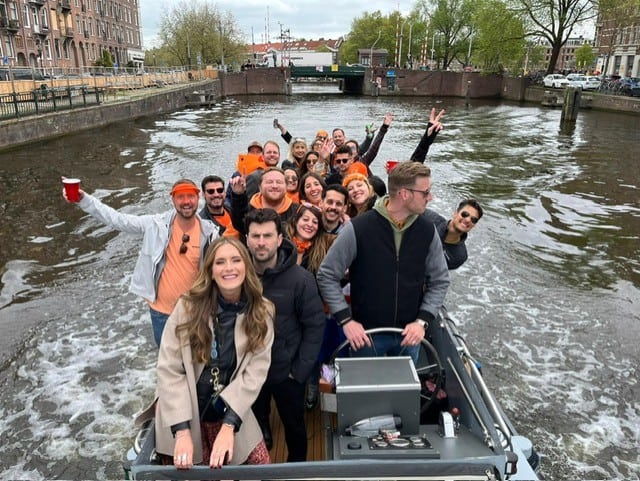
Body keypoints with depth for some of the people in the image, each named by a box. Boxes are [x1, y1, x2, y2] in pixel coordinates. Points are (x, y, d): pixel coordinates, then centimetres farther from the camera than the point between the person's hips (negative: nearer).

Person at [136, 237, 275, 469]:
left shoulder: (261, 312, -9)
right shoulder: (188, 306, -14)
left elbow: (256, 370, -13)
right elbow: (169, 370, -15)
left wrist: (228, 425, -21)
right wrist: (182, 431, -21)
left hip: (230, 414, 2)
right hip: (182, 417, -1)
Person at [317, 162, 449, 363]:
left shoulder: (427, 231, -6)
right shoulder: (358, 228, -18)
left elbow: (439, 280, 4)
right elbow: (327, 276, -10)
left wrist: (422, 320, -7)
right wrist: (346, 320, -15)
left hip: (409, 334, 4)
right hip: (366, 334, -3)